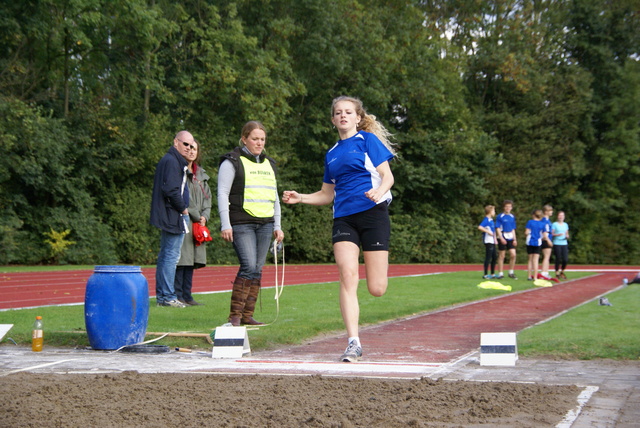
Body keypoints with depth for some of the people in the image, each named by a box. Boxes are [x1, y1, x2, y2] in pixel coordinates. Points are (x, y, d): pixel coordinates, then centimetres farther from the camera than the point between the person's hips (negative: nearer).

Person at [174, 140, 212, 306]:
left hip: (197, 223, 7)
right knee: (181, 260, -9)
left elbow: (207, 197, 20)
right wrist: (196, 217, -9)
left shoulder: (201, 174, 20)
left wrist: (204, 216, 4)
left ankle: (187, 295, 13)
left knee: (192, 260, 8)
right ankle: (177, 296, -5)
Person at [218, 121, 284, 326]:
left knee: (257, 270, 3)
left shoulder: (269, 164, 20)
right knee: (249, 266, -16)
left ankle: (247, 316, 9)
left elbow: (274, 197, 24)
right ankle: (235, 315, -8)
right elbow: (222, 194, -4)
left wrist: (277, 226, 18)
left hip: (265, 224, 6)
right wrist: (226, 225, -12)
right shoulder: (233, 162, 1)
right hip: (241, 223, -6)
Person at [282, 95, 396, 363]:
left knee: (376, 289, -5)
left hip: (373, 213, -4)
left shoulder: (368, 140, 5)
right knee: (347, 276, -15)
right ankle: (353, 343, -12)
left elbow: (387, 176, -1)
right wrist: (300, 198, 9)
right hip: (343, 218, 4)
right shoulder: (331, 155, 19)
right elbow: (327, 194, 25)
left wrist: (379, 191, -23)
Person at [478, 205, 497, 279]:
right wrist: (488, 232, -21)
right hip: (488, 241, -9)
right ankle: (485, 274, -3)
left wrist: (495, 239, 16)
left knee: (494, 257, 12)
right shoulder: (486, 219, -12)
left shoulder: (491, 220, 16)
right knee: (488, 257, -7)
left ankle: (493, 274, 21)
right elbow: (480, 227, -26)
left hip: (492, 242, 9)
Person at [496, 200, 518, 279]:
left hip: (510, 238, 4)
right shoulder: (500, 216, -4)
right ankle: (500, 273, 8)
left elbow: (513, 229, 16)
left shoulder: (512, 217, 11)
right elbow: (498, 228, -7)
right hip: (502, 238, -4)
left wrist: (515, 239, 9)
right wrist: (501, 238, -17)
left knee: (513, 255, -6)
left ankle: (511, 272, 7)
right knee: (501, 256, 0)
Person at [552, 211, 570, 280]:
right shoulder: (554, 224, 0)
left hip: (564, 244, 4)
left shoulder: (565, 225, 16)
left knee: (565, 260, -3)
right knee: (558, 259, -5)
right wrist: (558, 234, -19)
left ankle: (562, 272, 19)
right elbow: (551, 234, -3)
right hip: (557, 244, -4)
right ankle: (557, 274, 8)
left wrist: (567, 236, 0)